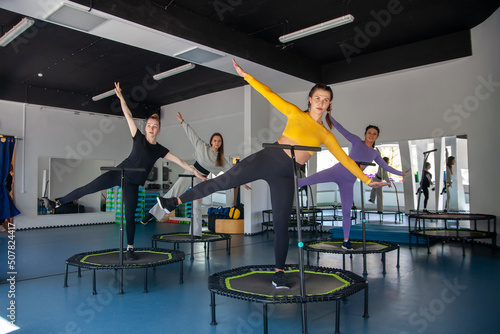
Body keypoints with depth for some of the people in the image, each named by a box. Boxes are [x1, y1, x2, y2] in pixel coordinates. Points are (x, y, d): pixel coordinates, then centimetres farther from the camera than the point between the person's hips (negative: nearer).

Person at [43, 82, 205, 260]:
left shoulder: (160, 150, 5)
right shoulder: (139, 138, 2)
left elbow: (179, 161, 5)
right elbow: (128, 116, -3)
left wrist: (195, 172, 3)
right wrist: (121, 97, -9)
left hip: (132, 183, 1)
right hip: (120, 172, 0)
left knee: (130, 215, 2)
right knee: (88, 188, -9)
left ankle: (130, 249, 14)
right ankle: (57, 202, 7)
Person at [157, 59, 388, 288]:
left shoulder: (326, 135, 11)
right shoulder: (295, 114, 6)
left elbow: (345, 158, 12)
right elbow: (270, 94, 3)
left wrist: (366, 179, 10)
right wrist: (246, 75, -1)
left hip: (285, 175, 2)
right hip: (268, 158, -1)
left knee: (281, 224, 0)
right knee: (224, 181, -9)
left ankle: (279, 272, 15)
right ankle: (176, 202, 6)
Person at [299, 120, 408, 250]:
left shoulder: (375, 154, 15)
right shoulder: (357, 141, 3)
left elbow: (386, 167, 28)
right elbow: (341, 129, -2)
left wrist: (400, 173, 29)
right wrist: (330, 116, -10)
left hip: (348, 182, 3)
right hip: (337, 171, -3)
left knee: (346, 211, 4)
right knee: (308, 180, -26)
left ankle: (346, 241, 14)